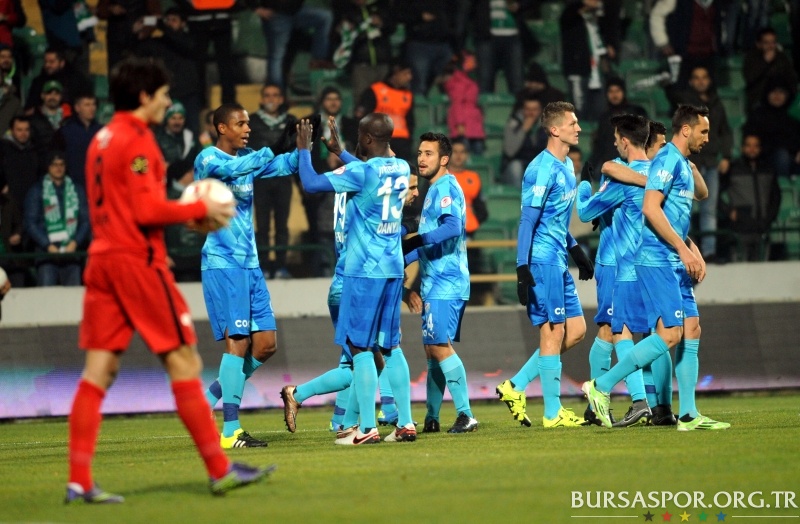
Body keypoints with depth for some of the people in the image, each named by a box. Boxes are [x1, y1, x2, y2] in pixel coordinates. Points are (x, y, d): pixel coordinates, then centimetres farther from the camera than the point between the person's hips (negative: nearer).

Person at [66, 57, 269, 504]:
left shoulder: (103, 139, 16)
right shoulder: (137, 140, -11)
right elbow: (148, 210, -17)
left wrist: (190, 213, 16)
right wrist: (202, 209, -5)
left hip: (103, 259, 8)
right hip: (137, 261, -8)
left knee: (99, 370, 2)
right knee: (184, 362, -1)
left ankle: (80, 482, -4)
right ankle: (220, 469, 3)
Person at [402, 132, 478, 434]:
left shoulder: (446, 188, -11)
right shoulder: (435, 190, 20)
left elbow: (453, 227, -28)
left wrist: (416, 241, -37)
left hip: (445, 285, -10)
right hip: (435, 284, 10)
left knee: (440, 346, -14)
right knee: (432, 350, 12)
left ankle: (466, 415, -16)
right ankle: (431, 418, 17)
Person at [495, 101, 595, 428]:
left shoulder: (567, 166, 14)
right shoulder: (542, 170, -15)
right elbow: (528, 221, -17)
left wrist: (577, 252, 24)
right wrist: (522, 269, -20)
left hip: (558, 261, 10)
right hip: (542, 260, -10)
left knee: (576, 330, 9)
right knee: (553, 331, -5)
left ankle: (515, 387, 13)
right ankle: (552, 413, 3)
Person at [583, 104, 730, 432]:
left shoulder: (684, 165, 20)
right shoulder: (667, 159, -11)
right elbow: (650, 208, -21)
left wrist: (694, 253, 15)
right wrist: (683, 249, -20)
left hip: (676, 262, 10)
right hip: (657, 260, -10)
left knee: (691, 330, 5)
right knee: (670, 334, -14)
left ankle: (689, 415, 7)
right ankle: (601, 386, -9)